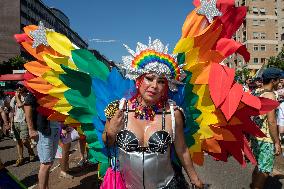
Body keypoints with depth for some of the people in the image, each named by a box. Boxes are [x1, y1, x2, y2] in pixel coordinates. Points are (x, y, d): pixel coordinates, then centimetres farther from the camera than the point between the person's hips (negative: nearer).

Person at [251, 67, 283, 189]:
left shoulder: (259, 94, 10)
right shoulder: (270, 95, -16)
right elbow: (271, 122, -20)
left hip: (256, 136, 9)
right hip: (266, 139, -9)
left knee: (259, 166, 22)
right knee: (264, 171, 2)